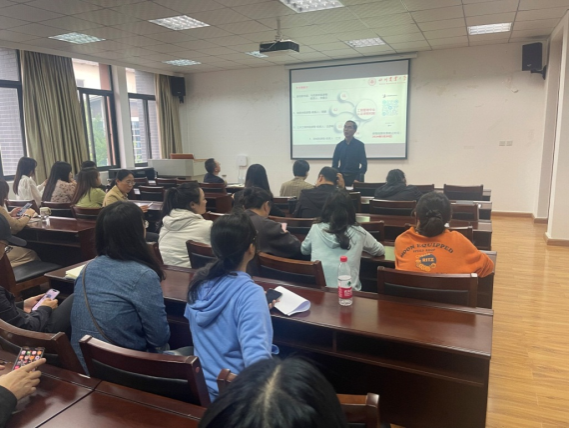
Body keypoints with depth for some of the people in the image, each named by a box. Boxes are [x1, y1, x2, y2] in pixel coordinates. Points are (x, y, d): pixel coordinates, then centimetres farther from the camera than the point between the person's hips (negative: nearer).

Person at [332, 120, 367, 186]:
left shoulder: (360, 145, -2)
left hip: (355, 177, -2)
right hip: (342, 176, 2)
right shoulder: (339, 145, 6)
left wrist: (360, 178, -15)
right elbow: (335, 163, 9)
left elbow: (364, 163, -3)